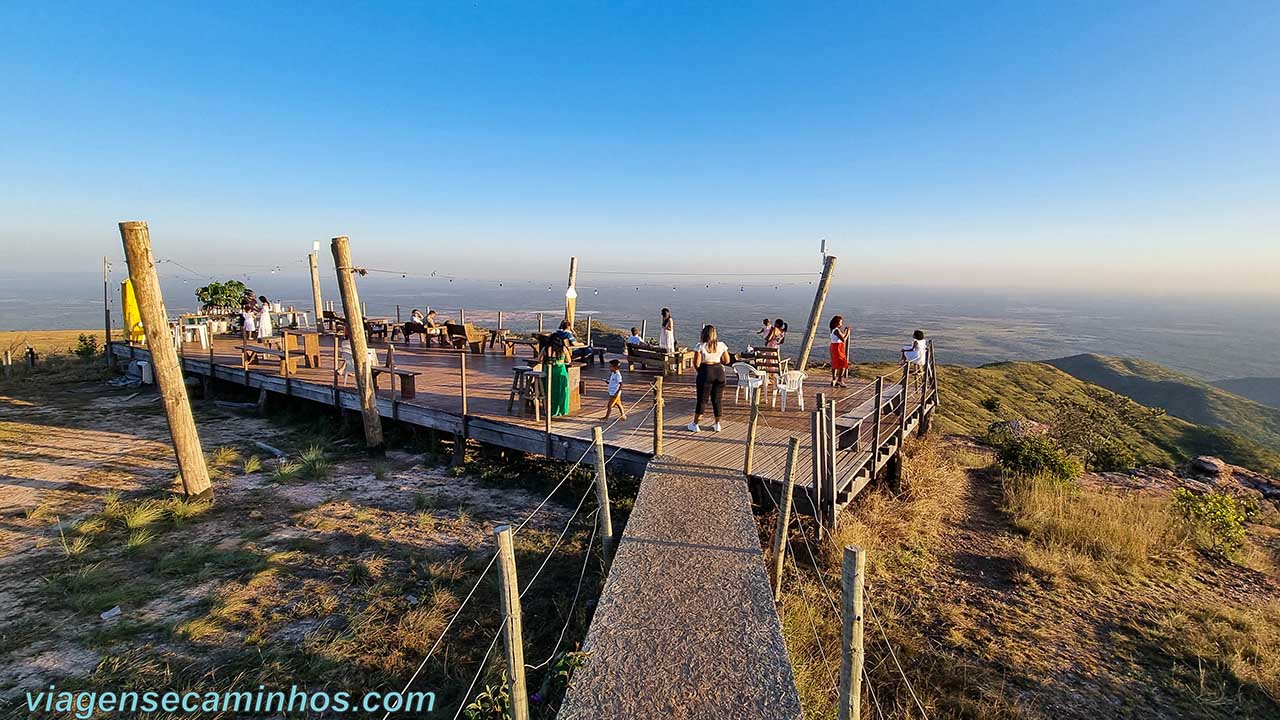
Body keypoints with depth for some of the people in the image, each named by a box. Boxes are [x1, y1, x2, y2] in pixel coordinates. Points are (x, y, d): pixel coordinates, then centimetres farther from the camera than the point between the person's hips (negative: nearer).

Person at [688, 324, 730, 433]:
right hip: (719, 371, 3)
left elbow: (696, 363, -11)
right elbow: (727, 361, 5)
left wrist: (699, 370, 9)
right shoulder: (721, 345, 2)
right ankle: (717, 424, 19)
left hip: (705, 372, -3)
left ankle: (695, 424, 10)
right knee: (717, 399, 12)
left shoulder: (700, 346, -9)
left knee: (702, 399, 4)